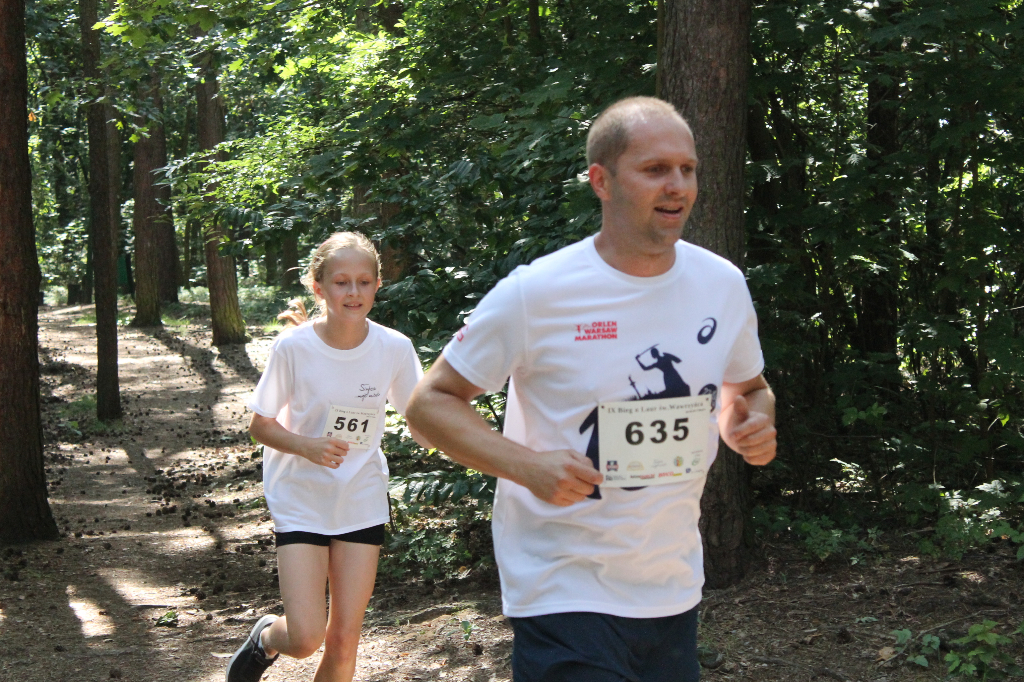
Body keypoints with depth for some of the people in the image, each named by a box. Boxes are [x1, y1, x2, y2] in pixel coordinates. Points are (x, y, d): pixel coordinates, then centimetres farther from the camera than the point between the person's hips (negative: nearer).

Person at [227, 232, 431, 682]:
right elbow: (260, 426, -6)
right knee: (305, 639, -9)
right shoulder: (293, 347, -16)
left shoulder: (394, 348, -10)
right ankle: (265, 638, 26)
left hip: (362, 503, 2)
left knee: (343, 642, 3)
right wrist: (307, 446, -24)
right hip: (300, 498, -2)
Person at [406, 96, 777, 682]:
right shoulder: (535, 293, -14)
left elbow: (749, 390, 18)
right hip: (564, 594, -5)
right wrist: (528, 465, -23)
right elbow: (431, 402, -8)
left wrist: (754, 427, -6)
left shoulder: (724, 284, 1)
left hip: (676, 591, 5)